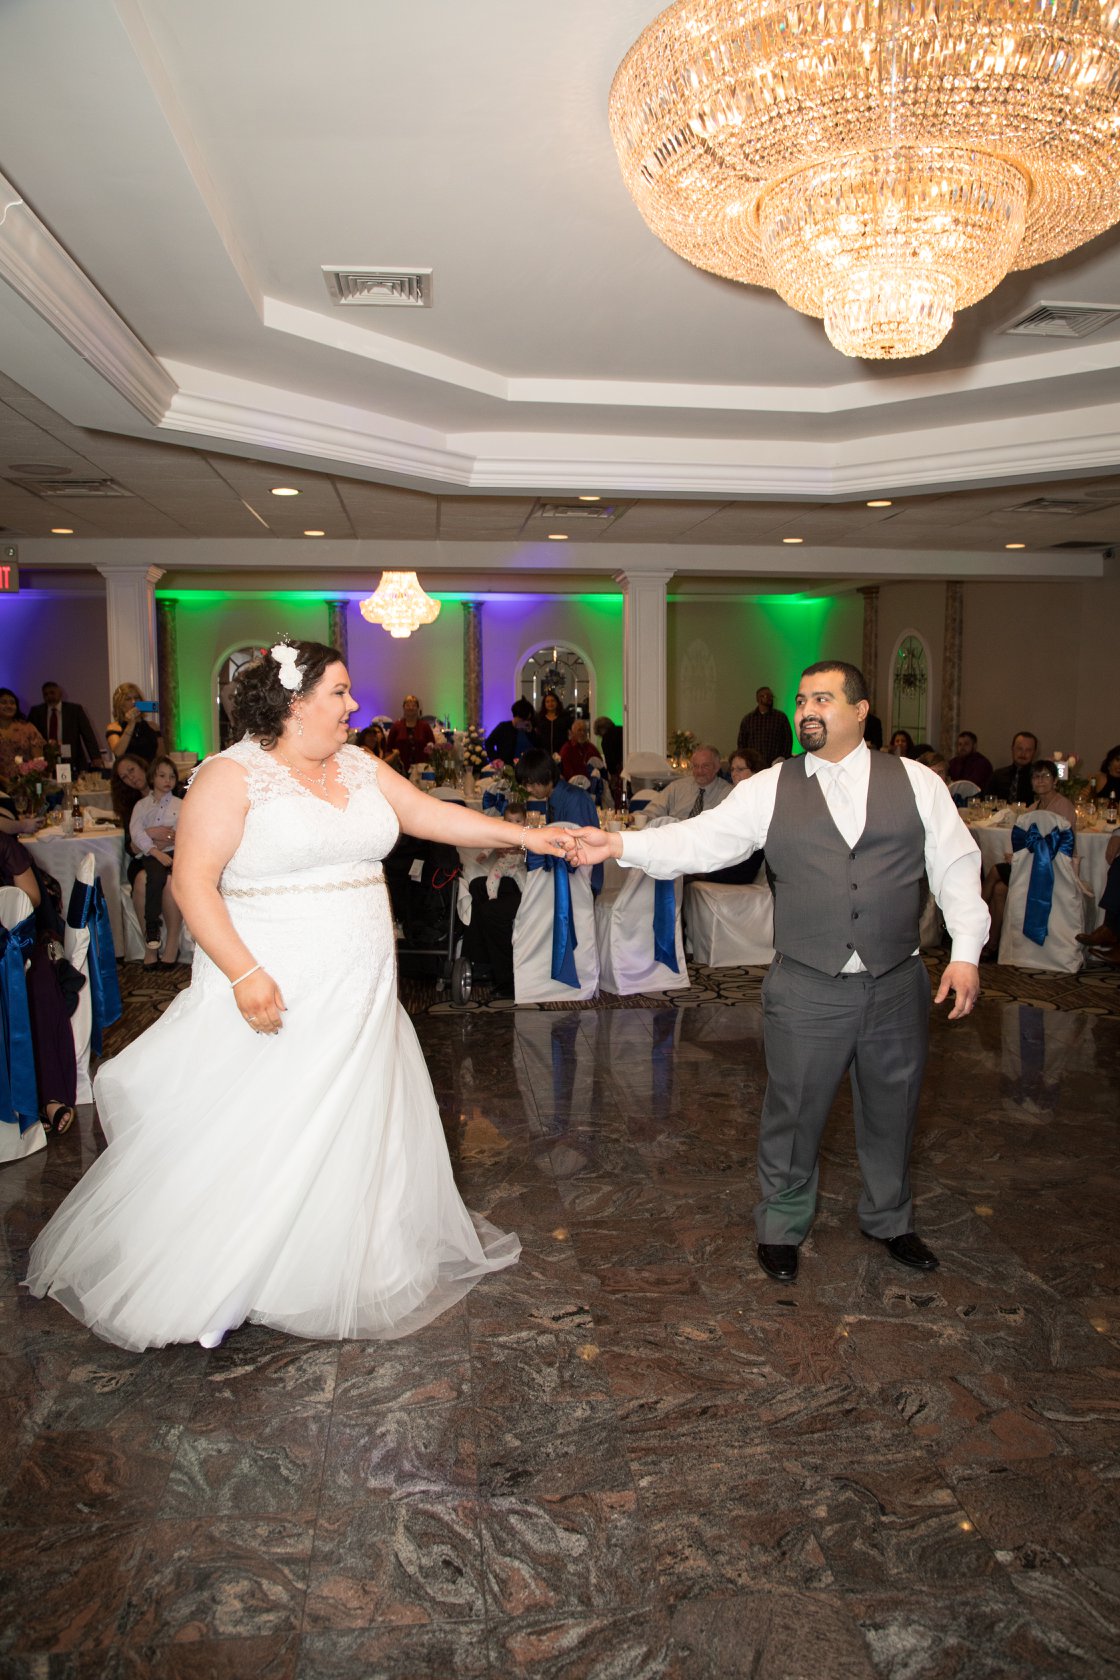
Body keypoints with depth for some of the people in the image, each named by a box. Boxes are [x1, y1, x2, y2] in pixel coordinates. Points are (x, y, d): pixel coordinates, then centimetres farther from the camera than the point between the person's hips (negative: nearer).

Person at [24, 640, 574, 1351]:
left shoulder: (360, 767, 9)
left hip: (358, 998, 6)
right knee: (252, 1141, 2)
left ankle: (352, 1271, 33)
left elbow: (434, 816, 9)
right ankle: (214, 1293, 21)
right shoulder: (233, 775, -11)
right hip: (272, 994, -6)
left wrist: (523, 835, 1)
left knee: (357, 1133, 14)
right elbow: (194, 881, -15)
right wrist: (243, 973, -23)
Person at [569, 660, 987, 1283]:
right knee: (795, 1112, 10)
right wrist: (620, 845, -22)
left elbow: (957, 866, 3)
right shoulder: (770, 789, 0)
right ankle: (783, 1226, 35)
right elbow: (700, 840, -8)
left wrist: (966, 952, -6)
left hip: (898, 984, 1)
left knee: (892, 1109, 18)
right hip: (807, 989, -1)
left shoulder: (917, 782, 2)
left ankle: (891, 1220, 45)